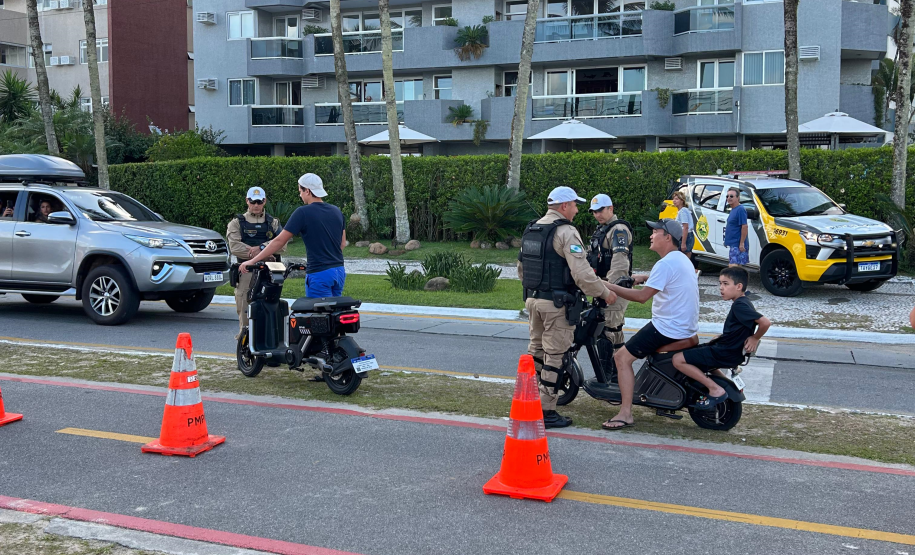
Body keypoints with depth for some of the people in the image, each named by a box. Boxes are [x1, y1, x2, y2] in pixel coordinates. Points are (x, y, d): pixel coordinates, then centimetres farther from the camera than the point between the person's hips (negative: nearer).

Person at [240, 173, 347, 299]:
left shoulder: (303, 212, -9)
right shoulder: (336, 211, 9)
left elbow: (280, 241, -9)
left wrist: (252, 261, -4)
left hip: (319, 274, -7)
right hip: (339, 271, 7)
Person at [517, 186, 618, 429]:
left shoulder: (531, 229, 12)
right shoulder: (566, 232, -15)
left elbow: (521, 266, 20)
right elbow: (582, 274, -21)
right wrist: (605, 293, -10)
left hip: (533, 299, 9)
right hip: (557, 302, -8)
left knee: (536, 350, 18)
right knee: (555, 356, -2)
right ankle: (546, 411, 2)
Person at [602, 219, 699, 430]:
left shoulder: (666, 263, -20)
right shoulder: (682, 259, 13)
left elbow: (642, 296, -22)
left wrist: (612, 288, -16)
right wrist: (644, 278, 20)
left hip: (668, 329, -11)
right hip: (687, 326, 11)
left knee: (622, 357, -11)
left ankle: (625, 414, -15)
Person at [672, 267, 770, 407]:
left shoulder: (739, 305, -21)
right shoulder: (742, 302, 9)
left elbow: (765, 322, -30)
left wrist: (755, 339, -15)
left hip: (726, 353, -11)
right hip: (726, 347, 11)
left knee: (678, 359, -14)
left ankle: (715, 390, -14)